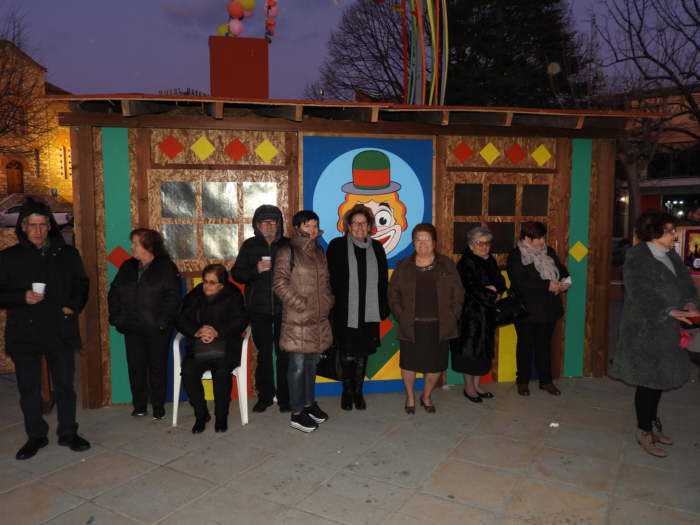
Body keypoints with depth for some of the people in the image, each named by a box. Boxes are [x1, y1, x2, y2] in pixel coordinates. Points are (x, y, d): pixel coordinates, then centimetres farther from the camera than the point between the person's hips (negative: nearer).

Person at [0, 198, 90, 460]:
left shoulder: (67, 254, 4)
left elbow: (81, 284, 13)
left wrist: (74, 306, -3)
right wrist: (22, 298, -15)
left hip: (60, 331, 1)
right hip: (24, 333, 0)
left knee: (65, 384, 9)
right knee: (28, 388, 9)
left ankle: (68, 433, 24)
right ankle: (35, 436, 26)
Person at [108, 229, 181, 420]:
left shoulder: (166, 267, -4)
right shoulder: (127, 267, 11)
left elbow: (173, 297, -10)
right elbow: (113, 292, 14)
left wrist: (162, 321, -16)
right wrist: (116, 317, 2)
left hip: (156, 329, -4)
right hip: (132, 328, 4)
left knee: (157, 366, 4)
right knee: (135, 366, 7)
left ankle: (158, 406, 16)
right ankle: (139, 405, 21)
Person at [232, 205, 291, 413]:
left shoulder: (288, 245, 2)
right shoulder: (250, 246, 6)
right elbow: (236, 273, 4)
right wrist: (256, 270, -13)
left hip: (284, 309, -1)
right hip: (259, 310, 1)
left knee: (284, 354, 2)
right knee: (264, 353, 9)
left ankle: (284, 397, 15)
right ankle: (265, 395, 22)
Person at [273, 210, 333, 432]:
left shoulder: (319, 251, 14)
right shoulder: (287, 251, -7)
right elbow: (279, 283, -12)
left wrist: (328, 301, 6)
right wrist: (299, 304, -15)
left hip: (319, 318, 7)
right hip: (297, 319, -7)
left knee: (312, 362, 16)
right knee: (298, 365, -1)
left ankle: (309, 403, 32)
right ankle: (297, 413, 10)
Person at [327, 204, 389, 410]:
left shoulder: (377, 248, 9)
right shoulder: (337, 246, -1)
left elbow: (383, 281, 12)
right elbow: (331, 279, -3)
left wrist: (384, 308, 8)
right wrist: (332, 306, -7)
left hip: (369, 314, 3)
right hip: (345, 313, -3)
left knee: (362, 354, 12)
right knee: (347, 355, 3)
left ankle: (358, 392, 26)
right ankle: (347, 392, 22)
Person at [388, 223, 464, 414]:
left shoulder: (447, 265, 3)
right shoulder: (404, 266, 2)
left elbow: (458, 294, 5)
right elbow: (393, 294, 5)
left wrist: (451, 318, -2)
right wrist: (401, 317, -3)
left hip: (439, 326, 1)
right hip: (411, 326, 0)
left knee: (435, 365, 8)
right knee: (409, 364, 7)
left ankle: (426, 397, 34)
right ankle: (410, 397, 32)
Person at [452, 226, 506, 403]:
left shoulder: (490, 261, 12)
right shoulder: (466, 263, -13)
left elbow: (501, 282, 8)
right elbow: (472, 289, -19)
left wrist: (494, 288, -14)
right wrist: (493, 296, -11)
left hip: (486, 314, 8)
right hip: (471, 313, -8)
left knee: (482, 350, 12)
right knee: (469, 350, 1)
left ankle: (476, 386, 23)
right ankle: (469, 387, 14)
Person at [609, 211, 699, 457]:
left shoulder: (671, 256, 11)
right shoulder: (637, 257, -13)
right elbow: (640, 294, -21)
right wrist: (670, 312, -27)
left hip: (667, 329, 8)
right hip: (644, 330, -7)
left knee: (660, 377, 15)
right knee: (648, 379, 1)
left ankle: (652, 423, 33)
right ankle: (644, 430, 17)